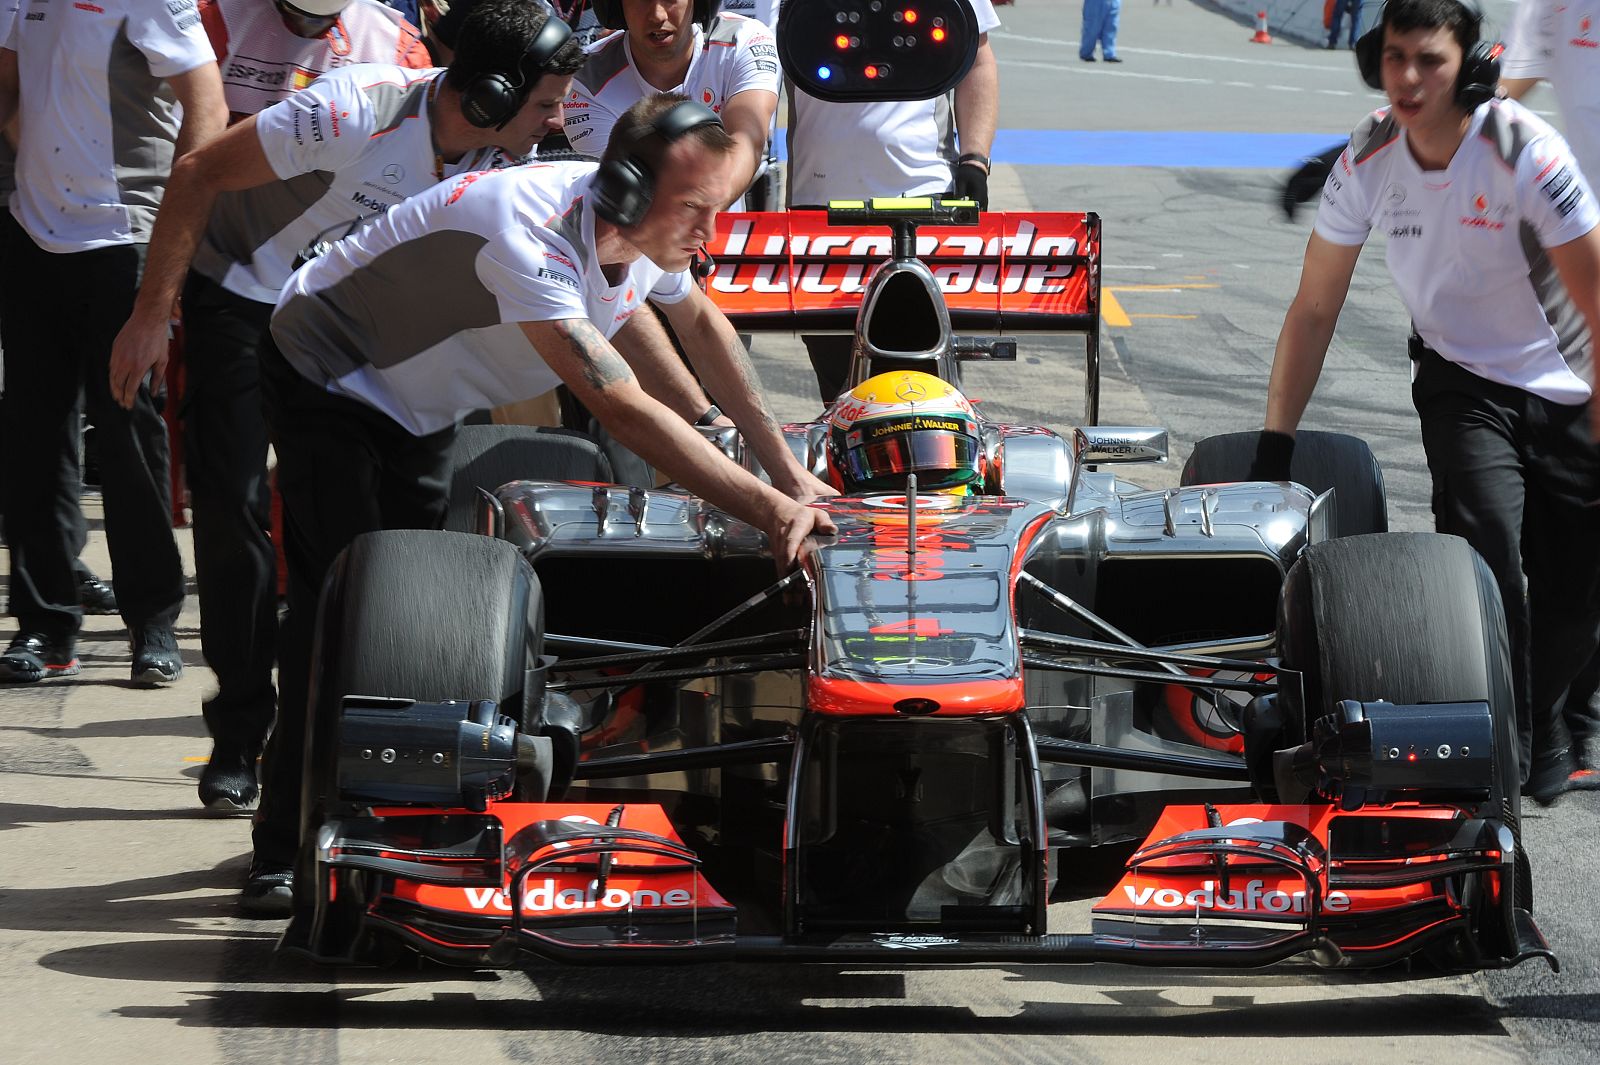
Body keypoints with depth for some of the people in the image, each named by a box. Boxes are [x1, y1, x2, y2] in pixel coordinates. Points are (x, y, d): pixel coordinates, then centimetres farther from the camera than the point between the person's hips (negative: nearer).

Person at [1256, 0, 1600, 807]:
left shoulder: (1523, 151, -25)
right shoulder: (1367, 161, -12)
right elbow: (1314, 311, -2)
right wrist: (1274, 445, -3)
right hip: (1461, 383, 1)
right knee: (1483, 533, -27)